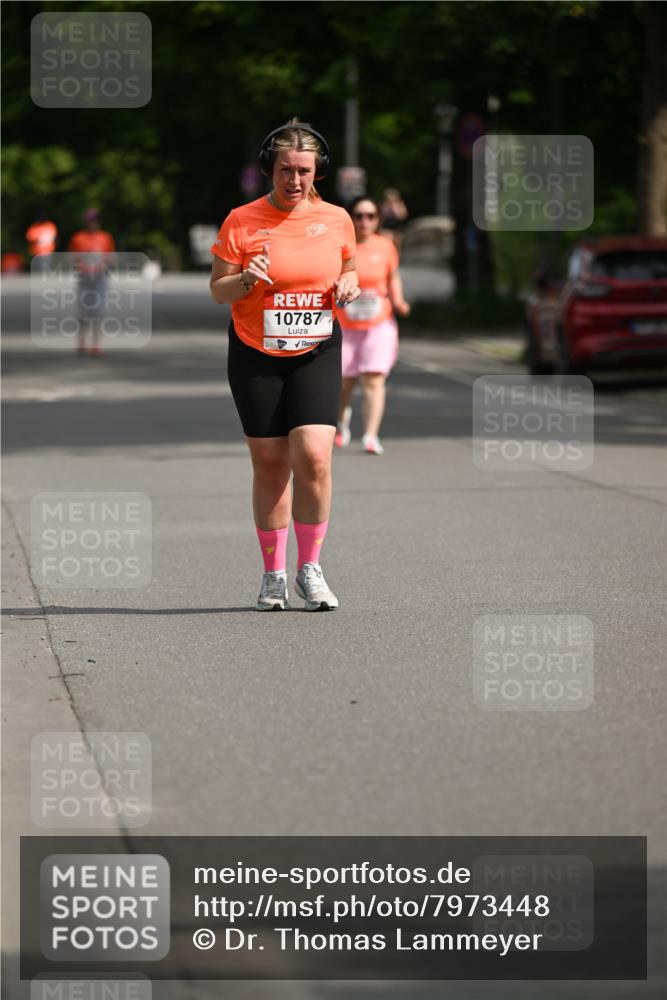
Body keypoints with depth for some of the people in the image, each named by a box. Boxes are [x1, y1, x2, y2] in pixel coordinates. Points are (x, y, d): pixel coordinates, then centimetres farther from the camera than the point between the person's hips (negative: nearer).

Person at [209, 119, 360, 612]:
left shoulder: (336, 219, 2)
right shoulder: (241, 222, -5)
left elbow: (349, 271, 18)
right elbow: (217, 290, -1)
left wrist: (349, 286, -4)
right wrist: (245, 280, -22)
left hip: (317, 353, 1)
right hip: (255, 355, -1)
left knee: (314, 458, -13)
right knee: (270, 464, 2)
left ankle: (309, 568, 2)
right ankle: (274, 573, 15)